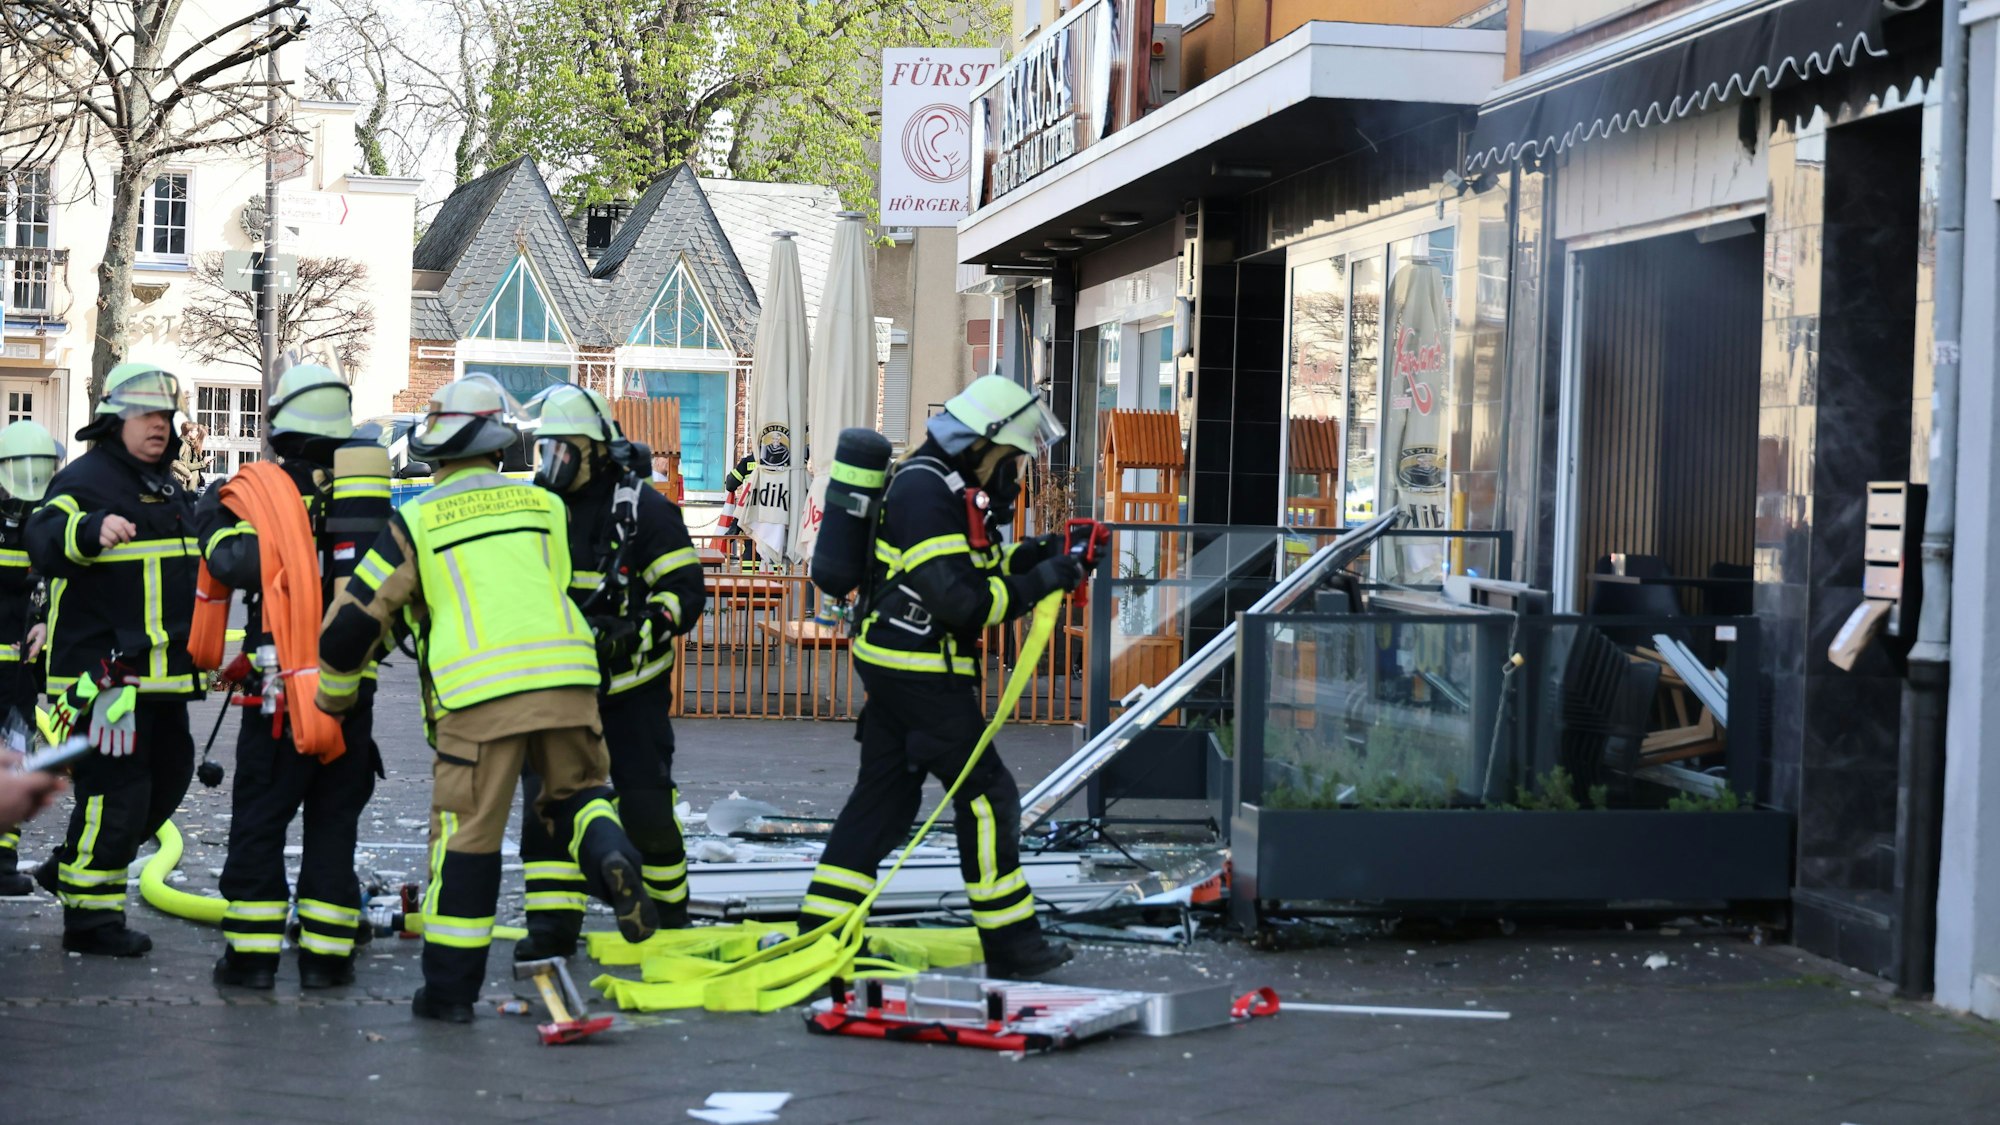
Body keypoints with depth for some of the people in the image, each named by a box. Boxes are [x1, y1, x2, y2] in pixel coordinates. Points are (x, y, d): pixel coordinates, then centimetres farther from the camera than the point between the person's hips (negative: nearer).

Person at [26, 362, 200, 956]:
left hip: (160, 673, 9)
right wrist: (91, 530, -47)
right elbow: (44, 543, -29)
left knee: (168, 775, 15)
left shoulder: (169, 490, 18)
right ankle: (91, 914, 1)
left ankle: (72, 867, 29)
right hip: (103, 671, -9)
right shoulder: (85, 480, -10)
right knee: (116, 789, -9)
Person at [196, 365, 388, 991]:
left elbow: (237, 562, -17)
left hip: (283, 679, -4)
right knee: (335, 820, 10)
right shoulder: (372, 489, 9)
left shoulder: (268, 486, -6)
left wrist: (214, 517, 0)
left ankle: (252, 953, 4)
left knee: (260, 817, 4)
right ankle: (325, 953, 10)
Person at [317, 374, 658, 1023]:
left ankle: (449, 988, 9)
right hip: (565, 676, 2)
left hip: (480, 692, -2)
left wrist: (335, 695, 27)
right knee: (577, 790, 21)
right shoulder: (542, 504, 17)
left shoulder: (416, 521, 8)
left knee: (467, 833, 5)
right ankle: (610, 856, -12)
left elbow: (352, 621, 10)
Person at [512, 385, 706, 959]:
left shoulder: (642, 509, -9)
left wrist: (635, 632, -25)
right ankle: (553, 924, -4)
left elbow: (686, 591, -12)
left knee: (646, 804, -1)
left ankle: (668, 913, 22)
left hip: (631, 685, -4)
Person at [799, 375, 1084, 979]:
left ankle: (820, 929, 15)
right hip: (918, 673, -11)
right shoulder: (925, 491, -20)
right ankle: (1010, 942, 2)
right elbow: (958, 598, -25)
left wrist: (1030, 555, 5)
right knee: (987, 795, -4)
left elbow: (975, 563, 21)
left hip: (895, 668, 11)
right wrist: (1039, 581, -21)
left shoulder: (946, 486, 13)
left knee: (884, 794, 13)